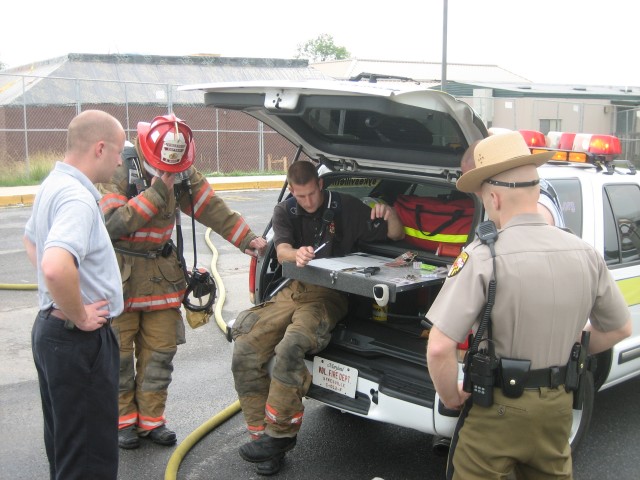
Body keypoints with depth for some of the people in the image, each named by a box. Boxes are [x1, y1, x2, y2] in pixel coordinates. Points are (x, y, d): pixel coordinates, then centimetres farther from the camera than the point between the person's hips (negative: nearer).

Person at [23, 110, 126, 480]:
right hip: (79, 340, -10)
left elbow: (31, 240, 27)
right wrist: (80, 317, -22)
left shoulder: (55, 185, 9)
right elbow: (56, 268, -39)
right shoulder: (77, 197, -23)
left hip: (52, 328, 10)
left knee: (65, 443, 23)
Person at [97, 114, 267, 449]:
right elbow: (113, 224, -26)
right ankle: (123, 420, 17)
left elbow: (213, 208, 3)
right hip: (119, 271, -5)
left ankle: (151, 419, 20)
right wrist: (156, 192, -28)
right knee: (118, 352, 1)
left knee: (160, 349, 7)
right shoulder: (119, 172, -18)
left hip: (161, 269, 5)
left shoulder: (183, 174, -1)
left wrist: (247, 239, -4)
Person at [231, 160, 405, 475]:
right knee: (245, 351, -16)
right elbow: (281, 251, -10)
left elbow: (396, 235, 8)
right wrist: (296, 254, -35)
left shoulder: (346, 208, 3)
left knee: (289, 349, -33)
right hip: (292, 292, 4)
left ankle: (279, 434, -18)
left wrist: (390, 214, -16)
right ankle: (262, 434, -5)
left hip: (328, 296, -4)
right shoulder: (285, 212, 9)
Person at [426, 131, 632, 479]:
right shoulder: (586, 254, -5)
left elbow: (439, 348, -26)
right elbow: (620, 328, 9)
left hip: (497, 408, -5)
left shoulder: (483, 256, -22)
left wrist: (450, 398, -8)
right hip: (558, 407, 5)